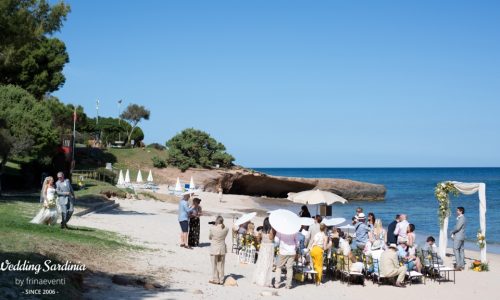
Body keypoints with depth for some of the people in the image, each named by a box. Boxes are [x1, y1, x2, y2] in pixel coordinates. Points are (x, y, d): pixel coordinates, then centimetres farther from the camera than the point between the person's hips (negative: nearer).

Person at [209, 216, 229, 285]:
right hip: (222, 249, 3)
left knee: (214, 265, 10)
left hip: (214, 249, -3)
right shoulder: (226, 229, -9)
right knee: (221, 265, 14)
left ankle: (215, 280, 15)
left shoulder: (212, 228, -16)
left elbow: (209, 237, -1)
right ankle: (221, 280, 19)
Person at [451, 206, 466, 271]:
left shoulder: (461, 218, -16)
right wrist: (453, 234, 5)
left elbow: (457, 228, -21)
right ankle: (462, 265, 12)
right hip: (461, 237, 10)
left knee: (456, 250, -10)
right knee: (461, 250, 10)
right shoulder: (461, 218, 15)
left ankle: (458, 265, -13)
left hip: (458, 237, -10)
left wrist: (452, 232, -4)